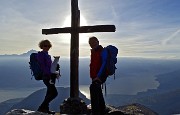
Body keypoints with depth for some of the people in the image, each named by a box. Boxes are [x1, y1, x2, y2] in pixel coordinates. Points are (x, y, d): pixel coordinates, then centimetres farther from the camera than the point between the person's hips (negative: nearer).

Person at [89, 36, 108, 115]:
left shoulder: (103, 51, -11)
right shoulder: (93, 51, 14)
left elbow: (104, 64, -21)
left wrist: (98, 76, -28)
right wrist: (92, 76, 15)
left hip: (100, 75, -9)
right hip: (95, 76, 9)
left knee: (93, 88, -29)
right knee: (98, 93, 18)